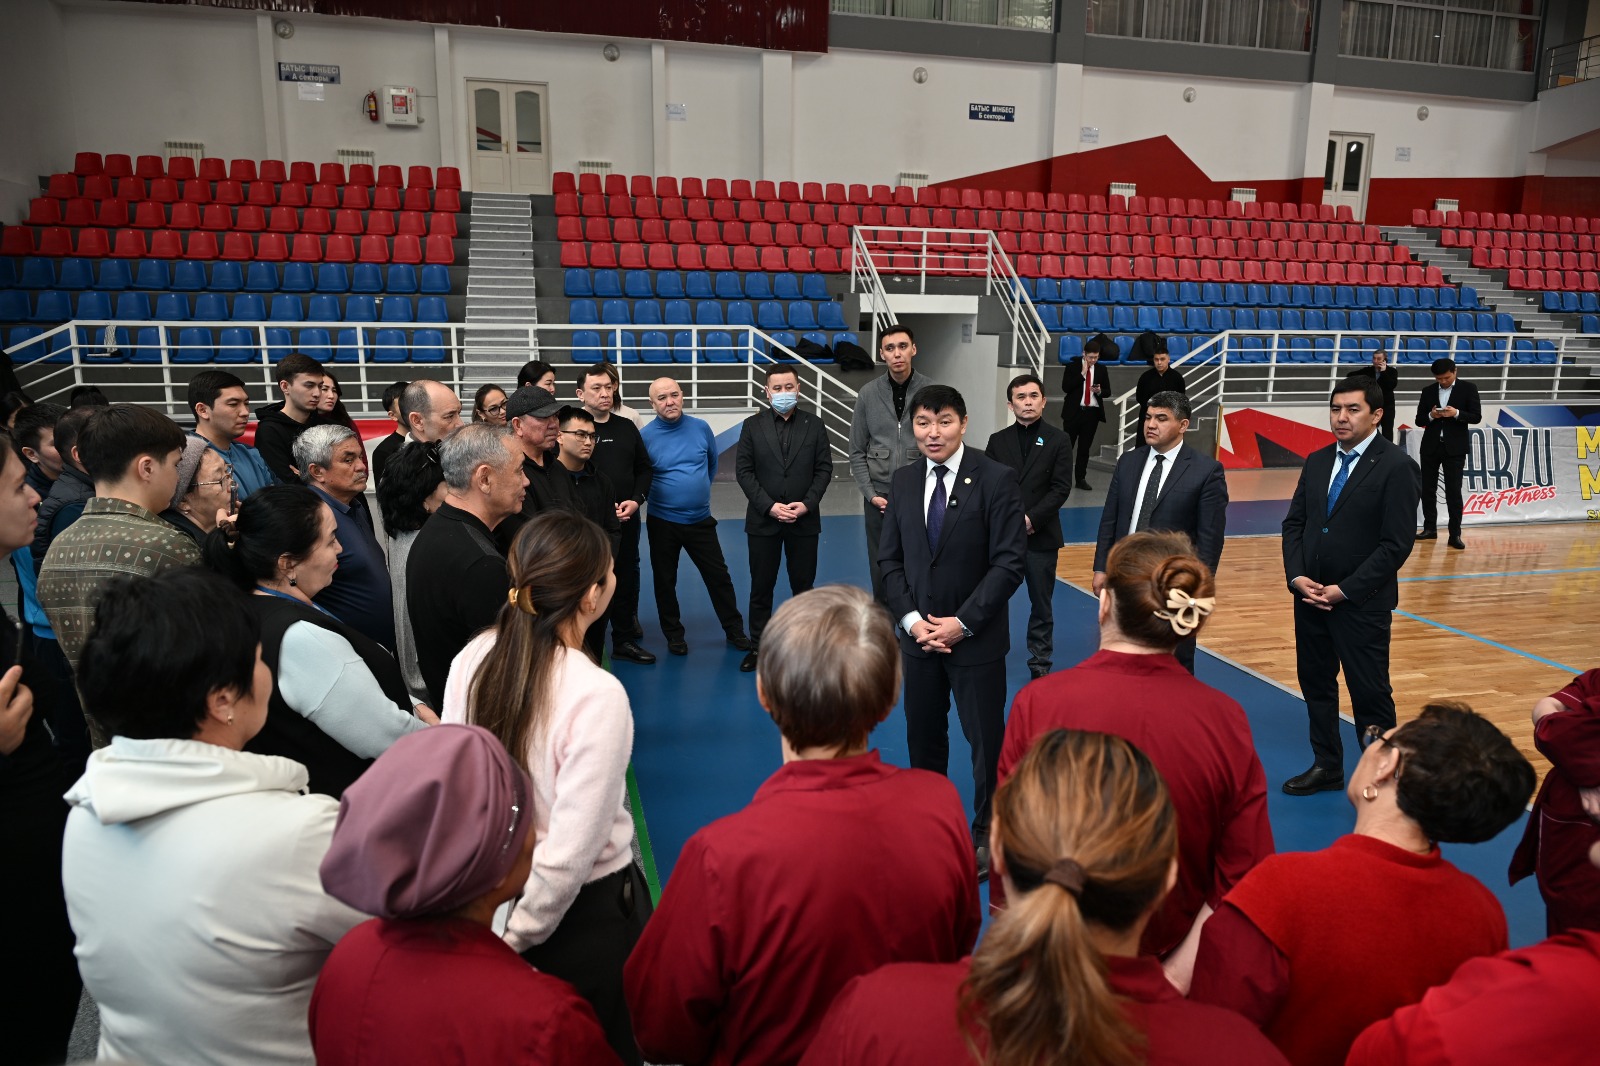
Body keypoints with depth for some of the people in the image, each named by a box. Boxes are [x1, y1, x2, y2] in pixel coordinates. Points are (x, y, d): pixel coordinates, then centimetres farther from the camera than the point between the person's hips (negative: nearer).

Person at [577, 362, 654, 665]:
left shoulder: (627, 427, 8)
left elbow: (643, 469, 14)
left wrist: (636, 500, -3)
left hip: (627, 520, 5)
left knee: (627, 580, 13)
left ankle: (625, 640, 27)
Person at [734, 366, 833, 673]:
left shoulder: (814, 425, 4)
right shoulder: (753, 425, 1)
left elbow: (824, 469, 2)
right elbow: (743, 471, -3)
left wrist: (807, 504, -12)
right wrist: (770, 506, -12)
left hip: (804, 520, 1)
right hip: (763, 520, 0)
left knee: (803, 585, 8)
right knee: (761, 587, 6)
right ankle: (757, 646, 17)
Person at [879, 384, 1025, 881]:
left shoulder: (996, 479, -10)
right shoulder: (903, 481, 4)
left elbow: (1008, 563, -13)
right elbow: (890, 559, 7)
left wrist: (962, 623, -16)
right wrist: (912, 619, -7)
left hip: (977, 639, -4)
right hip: (918, 634, 4)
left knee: (986, 738, 7)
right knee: (922, 736, 15)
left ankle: (986, 832, 26)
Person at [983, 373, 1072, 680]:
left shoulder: (1059, 440, 2)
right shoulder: (997, 440, 7)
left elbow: (1061, 488, -5)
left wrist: (1031, 518, -15)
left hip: (1041, 536, -1)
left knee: (1042, 604, 8)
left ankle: (1040, 661, 20)